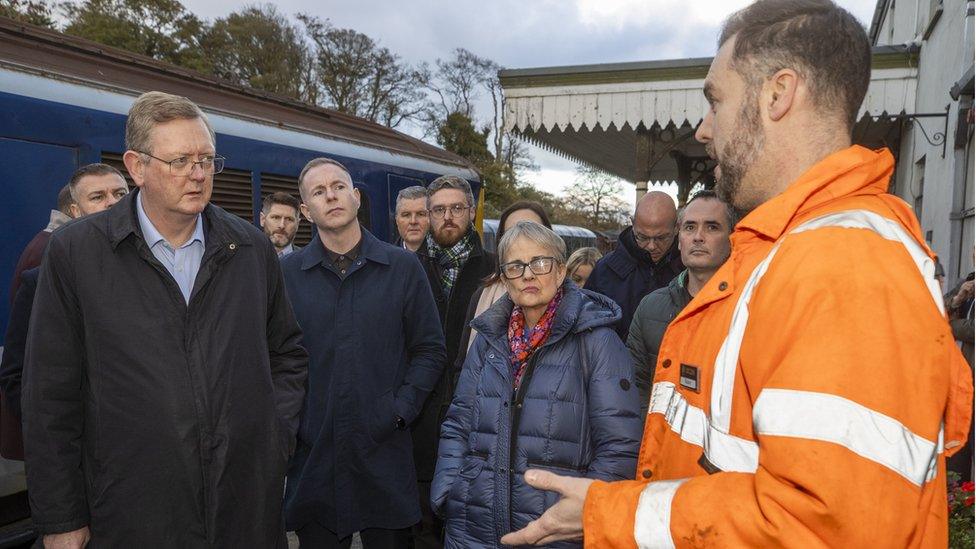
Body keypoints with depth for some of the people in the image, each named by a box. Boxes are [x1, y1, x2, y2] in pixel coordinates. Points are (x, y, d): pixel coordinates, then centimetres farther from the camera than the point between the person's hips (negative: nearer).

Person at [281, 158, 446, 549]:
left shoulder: (403, 266, 0)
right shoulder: (288, 272, 2)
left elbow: (429, 350, 2)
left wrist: (399, 410, -7)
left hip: (384, 450, 0)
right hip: (313, 454, 1)